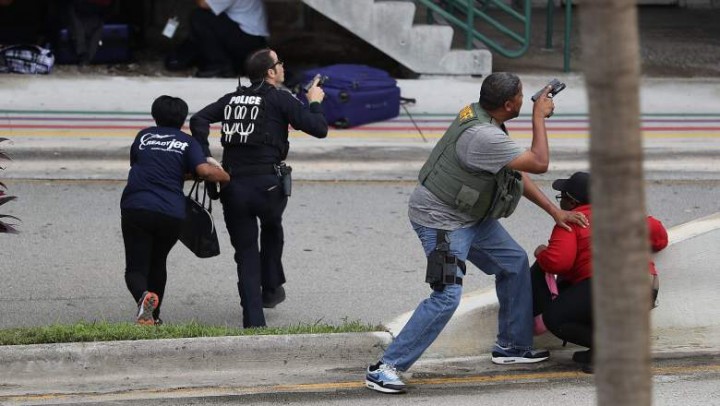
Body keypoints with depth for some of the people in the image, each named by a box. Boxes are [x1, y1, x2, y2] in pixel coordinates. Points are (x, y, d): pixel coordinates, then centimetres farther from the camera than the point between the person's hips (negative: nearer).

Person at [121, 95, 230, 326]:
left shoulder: (143, 136, 17)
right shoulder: (187, 142, 9)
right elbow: (205, 171, -7)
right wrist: (228, 177, 11)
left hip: (135, 209, -1)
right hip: (171, 214, 1)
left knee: (136, 268, 1)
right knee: (157, 263, 25)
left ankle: (144, 296, -31)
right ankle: (154, 317, 27)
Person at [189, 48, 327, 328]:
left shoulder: (232, 99, 13)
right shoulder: (280, 100, -2)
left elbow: (199, 119, 2)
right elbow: (319, 129, -4)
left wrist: (205, 156, -1)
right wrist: (315, 103, 14)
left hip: (233, 188, 3)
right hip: (268, 187, -3)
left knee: (246, 255, 11)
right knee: (272, 227, 31)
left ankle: (253, 321, 4)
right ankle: (271, 288, 34)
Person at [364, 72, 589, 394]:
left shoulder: (480, 116, 3)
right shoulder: (483, 137, -29)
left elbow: (517, 173, 11)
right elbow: (539, 163, -22)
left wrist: (555, 212, 12)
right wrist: (539, 117, -10)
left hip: (470, 215, 10)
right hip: (440, 220, -10)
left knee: (514, 262, 18)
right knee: (446, 297, -17)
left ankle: (512, 346, 29)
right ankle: (385, 368, -15)